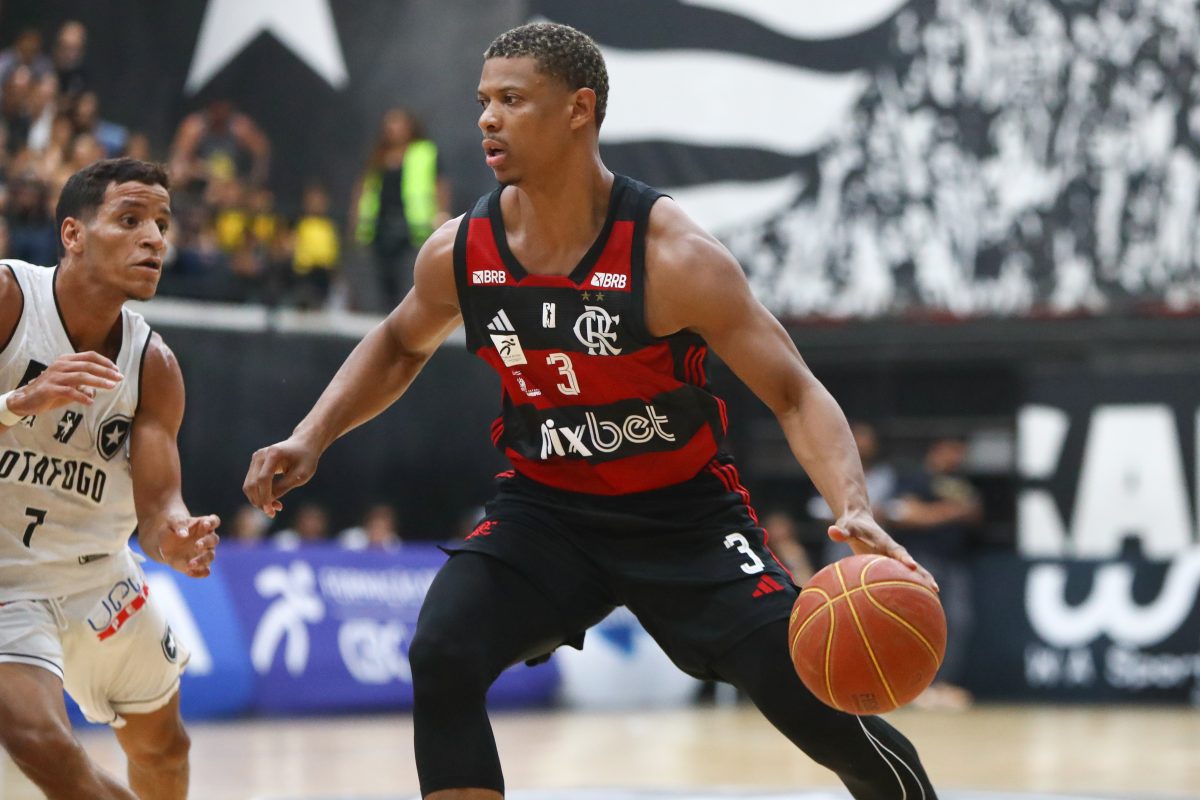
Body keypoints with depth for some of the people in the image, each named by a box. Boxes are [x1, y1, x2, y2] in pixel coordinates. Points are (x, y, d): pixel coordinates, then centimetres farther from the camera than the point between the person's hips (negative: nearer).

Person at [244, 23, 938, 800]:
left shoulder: (674, 256, -24)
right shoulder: (460, 252, -10)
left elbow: (795, 392, -23)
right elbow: (400, 345, 14)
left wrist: (854, 509, -39)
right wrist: (312, 439, 1)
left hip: (685, 511, -3)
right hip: (546, 508, 3)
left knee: (819, 707, -11)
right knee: (441, 658, -21)